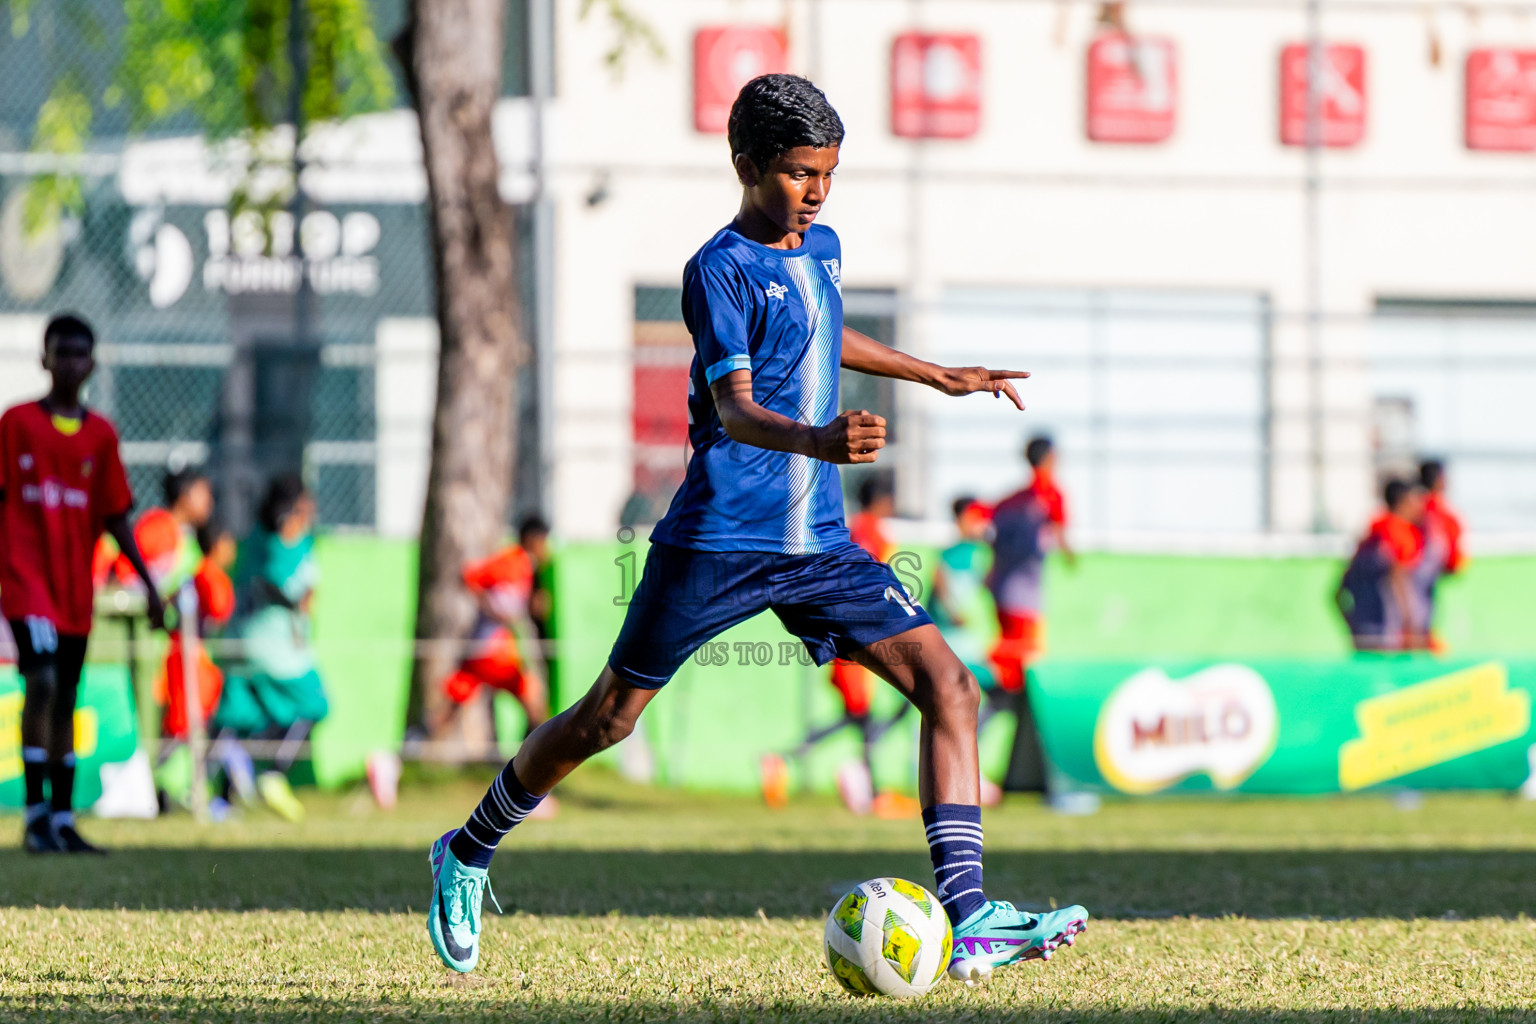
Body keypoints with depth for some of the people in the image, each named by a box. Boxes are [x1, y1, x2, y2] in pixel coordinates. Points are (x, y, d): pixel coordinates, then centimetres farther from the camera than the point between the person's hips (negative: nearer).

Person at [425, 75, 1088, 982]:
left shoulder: (823, 249, 12)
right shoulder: (720, 269, -11)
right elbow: (734, 409, -25)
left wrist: (939, 376, 40)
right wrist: (813, 441, -45)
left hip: (819, 542, 6)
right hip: (718, 540, -6)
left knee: (948, 684, -10)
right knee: (610, 717, 4)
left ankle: (968, 917, -17)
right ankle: (467, 855, 27)